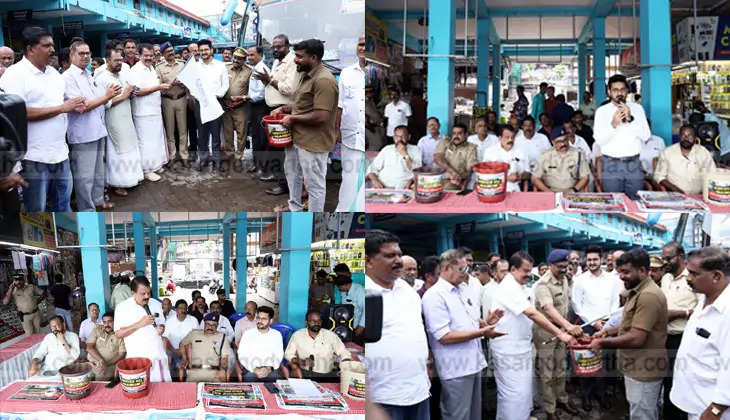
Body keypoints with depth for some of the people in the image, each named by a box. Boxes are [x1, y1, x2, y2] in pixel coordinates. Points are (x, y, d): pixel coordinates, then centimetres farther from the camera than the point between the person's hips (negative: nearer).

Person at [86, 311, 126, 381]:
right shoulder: (97, 329, 5)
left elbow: (122, 354, -5)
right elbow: (89, 347, -2)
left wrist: (106, 364, -17)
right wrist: (102, 361, -14)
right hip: (92, 366, 2)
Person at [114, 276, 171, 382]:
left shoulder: (156, 304, 7)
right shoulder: (122, 307, -4)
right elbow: (118, 333, -8)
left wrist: (161, 329, -4)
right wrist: (140, 324, -17)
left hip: (158, 356, 3)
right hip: (137, 358, -3)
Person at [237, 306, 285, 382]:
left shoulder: (277, 335, 11)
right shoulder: (248, 334, 8)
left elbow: (279, 356, 5)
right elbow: (242, 356, 2)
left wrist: (269, 368, -15)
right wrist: (254, 369, -14)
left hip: (271, 370, 0)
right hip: (251, 370, 0)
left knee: (275, 378, -28)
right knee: (249, 377, -29)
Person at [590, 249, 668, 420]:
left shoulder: (648, 296, -23)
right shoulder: (638, 292, 13)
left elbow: (636, 338, -26)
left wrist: (602, 342, -16)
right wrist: (606, 332, 11)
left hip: (644, 370, -10)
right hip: (638, 367, 10)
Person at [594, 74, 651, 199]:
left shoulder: (637, 108, 7)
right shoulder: (601, 111, 2)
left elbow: (646, 136, -2)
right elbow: (599, 140, -6)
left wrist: (630, 119, -13)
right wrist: (613, 124, -21)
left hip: (633, 164, 1)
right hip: (611, 164, -1)